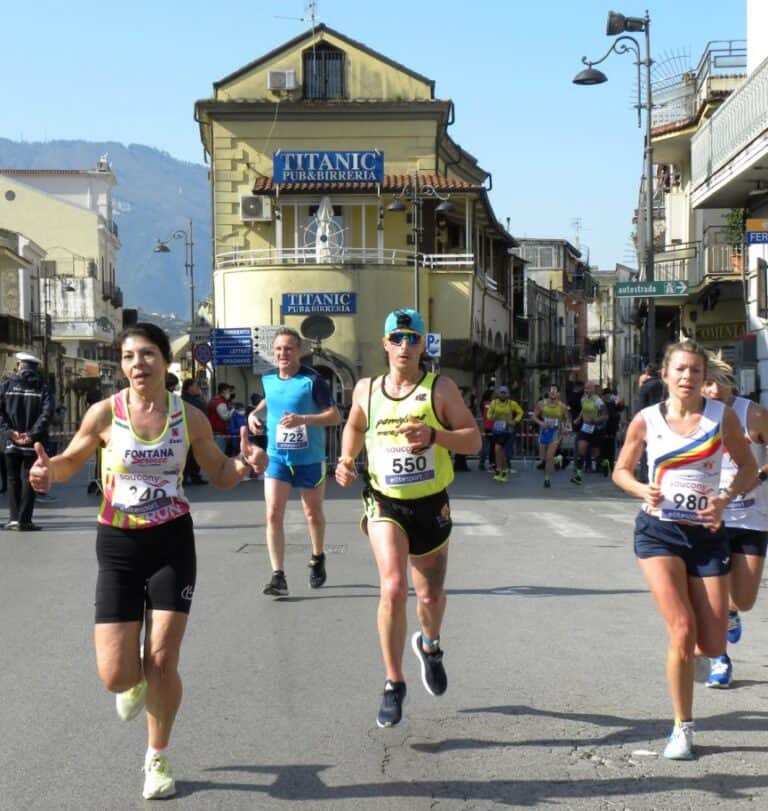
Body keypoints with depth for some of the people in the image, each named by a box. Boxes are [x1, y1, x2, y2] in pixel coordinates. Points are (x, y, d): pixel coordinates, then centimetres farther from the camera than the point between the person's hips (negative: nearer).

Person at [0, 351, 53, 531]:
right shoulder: (43, 389, 1)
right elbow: (47, 413, -13)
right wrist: (31, 434, -13)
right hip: (33, 443, -1)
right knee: (29, 480, 3)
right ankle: (24, 521, 0)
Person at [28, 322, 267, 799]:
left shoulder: (189, 418, -3)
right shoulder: (105, 413, -8)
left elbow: (221, 476, 8)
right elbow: (71, 461, 7)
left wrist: (244, 463, -14)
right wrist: (48, 472, -17)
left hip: (173, 543, 0)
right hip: (119, 546, 0)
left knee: (162, 663, -1)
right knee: (116, 675, -6)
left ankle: (159, 758, 24)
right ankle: (136, 683, 35)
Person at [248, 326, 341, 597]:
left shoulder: (312, 380, -15)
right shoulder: (268, 379, 1)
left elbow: (335, 415, -17)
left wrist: (303, 419, -30)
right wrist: (255, 413, 3)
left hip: (310, 459, -3)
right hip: (277, 457, 3)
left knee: (313, 513, 15)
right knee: (273, 514, -10)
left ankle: (318, 560, 41)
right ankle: (278, 576, -7)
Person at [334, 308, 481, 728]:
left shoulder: (440, 388, -5)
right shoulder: (366, 389, 3)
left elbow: (474, 440, -10)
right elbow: (354, 427, 23)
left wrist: (434, 435, -27)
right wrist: (346, 461, 4)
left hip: (431, 505, 0)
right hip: (385, 504, 0)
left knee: (430, 594, 14)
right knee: (392, 589, -19)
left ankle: (429, 646, 49)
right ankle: (394, 685, -6)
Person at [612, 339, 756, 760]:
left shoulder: (721, 416, -1)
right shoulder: (647, 420, -2)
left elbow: (748, 468, 6)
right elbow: (621, 470, 9)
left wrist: (725, 497, -14)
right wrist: (642, 490, -13)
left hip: (707, 533, 2)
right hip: (658, 532, -1)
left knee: (712, 646, 0)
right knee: (682, 632, -16)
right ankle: (682, 728, 3)